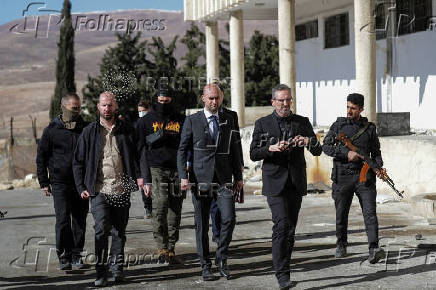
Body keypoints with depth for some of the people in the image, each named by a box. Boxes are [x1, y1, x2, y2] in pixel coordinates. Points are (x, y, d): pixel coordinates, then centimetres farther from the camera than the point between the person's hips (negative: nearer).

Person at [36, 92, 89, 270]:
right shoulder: (51, 130, 2)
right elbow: (41, 157, 6)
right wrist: (44, 182, 1)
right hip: (60, 183, -2)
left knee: (80, 221, 5)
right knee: (63, 220, -9)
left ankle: (76, 255, 15)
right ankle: (64, 256, 0)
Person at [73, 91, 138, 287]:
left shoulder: (126, 130, 9)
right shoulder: (89, 132, 6)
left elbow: (136, 156, 13)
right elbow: (78, 162, 9)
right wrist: (81, 187, 3)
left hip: (121, 190, 2)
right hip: (99, 190, -2)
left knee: (119, 232, 8)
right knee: (102, 229, -13)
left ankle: (116, 268, 21)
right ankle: (101, 272, -7)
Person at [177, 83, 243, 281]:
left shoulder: (228, 121, 11)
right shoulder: (192, 121, 2)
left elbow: (234, 150, 16)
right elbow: (182, 150, 1)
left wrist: (238, 176, 12)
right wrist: (183, 176, -9)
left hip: (224, 180, 2)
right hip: (200, 180, -2)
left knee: (229, 218, -11)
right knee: (202, 225, 2)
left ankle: (221, 259, 8)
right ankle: (205, 266, 13)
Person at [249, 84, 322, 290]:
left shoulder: (302, 122, 10)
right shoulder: (262, 124, 4)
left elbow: (317, 151, 5)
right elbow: (253, 154, 0)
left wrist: (309, 142, -17)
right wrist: (270, 148, -19)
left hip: (296, 184, 3)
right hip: (275, 183, -3)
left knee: (290, 228, 8)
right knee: (282, 225, -16)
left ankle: (283, 269, 21)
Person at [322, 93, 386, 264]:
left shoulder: (369, 128, 8)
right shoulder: (339, 125, 5)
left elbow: (376, 152, 13)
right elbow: (326, 146, 0)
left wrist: (378, 167, -7)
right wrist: (346, 153, -13)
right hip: (342, 177, 0)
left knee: (370, 213, -12)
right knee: (341, 215, 9)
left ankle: (374, 250, -20)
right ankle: (341, 245, 29)